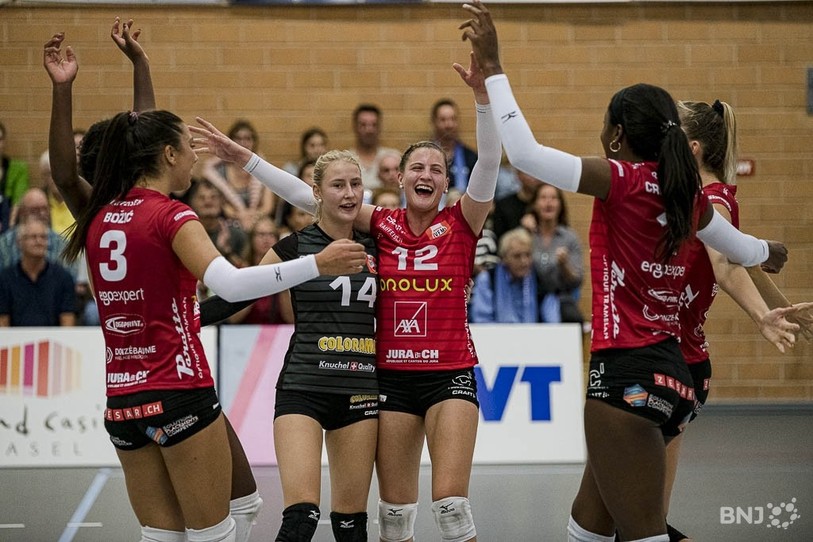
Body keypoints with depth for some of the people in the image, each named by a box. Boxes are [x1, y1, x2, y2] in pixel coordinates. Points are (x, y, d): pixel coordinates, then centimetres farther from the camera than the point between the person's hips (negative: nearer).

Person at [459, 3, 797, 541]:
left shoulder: (622, 179, -9)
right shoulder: (687, 193, 12)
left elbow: (525, 153, -19)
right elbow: (741, 248, 32)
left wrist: (492, 67, -13)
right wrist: (770, 252, 56)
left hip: (625, 372, -8)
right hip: (670, 371, 8)